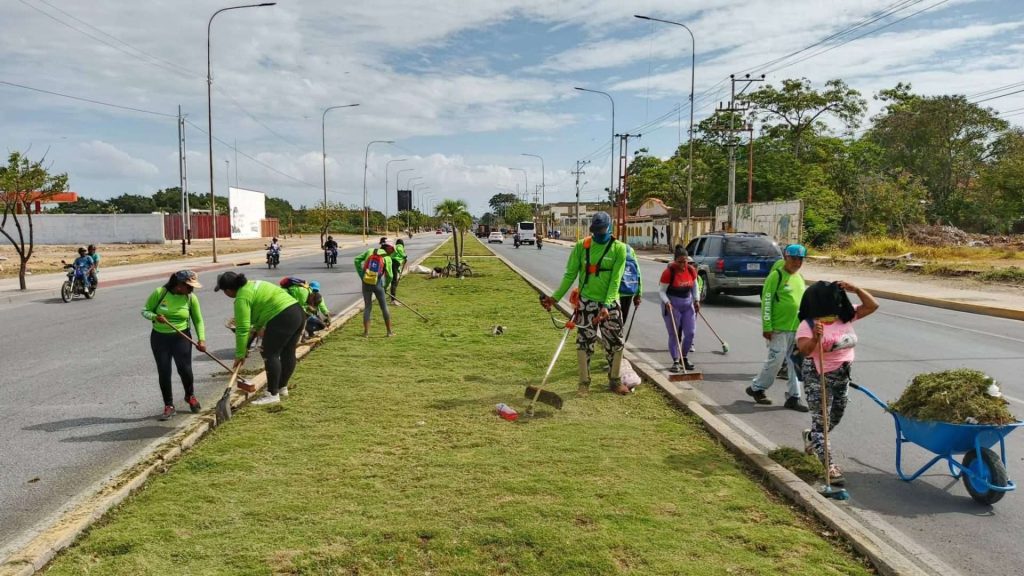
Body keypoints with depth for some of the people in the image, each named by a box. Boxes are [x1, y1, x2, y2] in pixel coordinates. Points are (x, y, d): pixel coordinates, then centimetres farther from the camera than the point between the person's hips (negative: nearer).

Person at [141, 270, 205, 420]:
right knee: (164, 373, 1)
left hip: (181, 337, 0)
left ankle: (190, 396, 26)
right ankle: (169, 406, 14)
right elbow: (145, 311, -2)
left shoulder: (191, 298, -7)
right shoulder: (159, 293, -11)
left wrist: (201, 339, -11)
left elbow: (198, 320, 0)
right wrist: (155, 317, -24)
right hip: (159, 337, 0)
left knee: (185, 369, -4)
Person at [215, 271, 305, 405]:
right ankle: (282, 388, 28)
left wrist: (240, 355, -4)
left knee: (270, 354, -3)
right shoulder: (252, 284, 19)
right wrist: (256, 328, 27)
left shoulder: (242, 298, -9)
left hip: (283, 318, -10)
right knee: (288, 353, 16)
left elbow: (242, 329, -10)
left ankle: (273, 394, 0)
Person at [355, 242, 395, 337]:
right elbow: (389, 276, -6)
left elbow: (357, 260, 0)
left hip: (366, 283, 2)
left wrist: (361, 274, 4)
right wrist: (386, 286, 12)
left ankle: (366, 332, 6)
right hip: (377, 284, -2)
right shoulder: (387, 258, -5)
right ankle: (389, 331, 16)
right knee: (384, 307, 11)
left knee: (367, 307, 11)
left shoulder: (370, 251, 3)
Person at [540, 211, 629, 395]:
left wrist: (606, 306, -24)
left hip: (610, 303, 0)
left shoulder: (619, 248, -8)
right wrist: (555, 297, -9)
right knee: (585, 342, 3)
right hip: (587, 302, 0)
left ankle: (615, 380, 25)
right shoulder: (582, 245, -5)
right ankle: (584, 381, 16)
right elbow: (570, 274, -1)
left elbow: (615, 280, -14)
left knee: (615, 342, 8)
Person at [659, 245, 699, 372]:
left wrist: (696, 300, 6)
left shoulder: (691, 270, -1)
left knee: (690, 333, 2)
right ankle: (676, 361, 4)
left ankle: (684, 358, 18)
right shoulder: (669, 272, -15)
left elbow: (694, 286, 15)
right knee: (674, 334, -3)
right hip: (672, 305, -5)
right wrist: (667, 302, -24)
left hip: (688, 304, 5)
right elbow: (661, 291, -10)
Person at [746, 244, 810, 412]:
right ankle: (756, 388, 17)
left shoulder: (799, 278, 12)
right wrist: (767, 327, -15)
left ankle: (793, 397, 16)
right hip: (779, 328, -7)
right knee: (776, 360, -3)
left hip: (797, 329, 7)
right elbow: (766, 301, -13)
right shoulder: (776, 276, -11)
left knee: (795, 363, 8)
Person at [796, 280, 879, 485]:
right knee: (822, 420, -7)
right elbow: (803, 350, -30)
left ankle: (810, 437, 49)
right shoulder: (808, 324, -19)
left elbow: (872, 306, 3)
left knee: (834, 419, 21)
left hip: (842, 377, 7)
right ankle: (830, 467, -5)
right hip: (818, 378, -7)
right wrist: (815, 338, -49)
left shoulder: (846, 316, 1)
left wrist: (856, 290, -11)